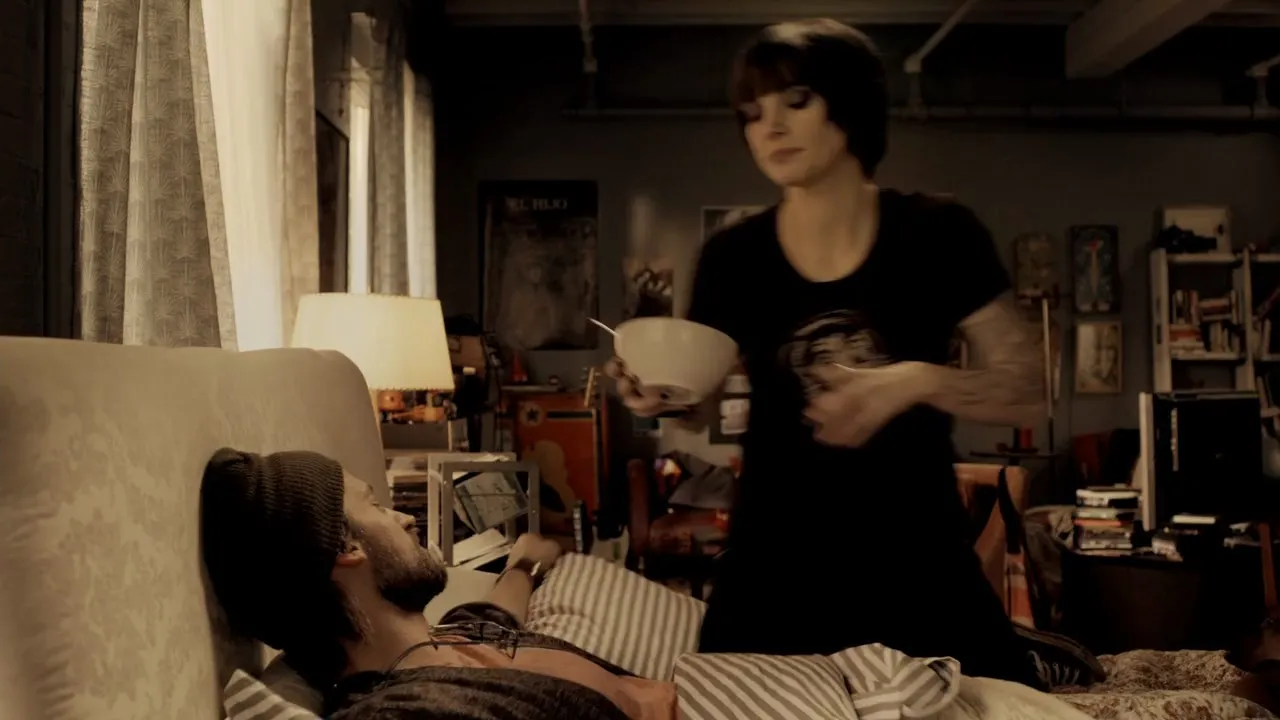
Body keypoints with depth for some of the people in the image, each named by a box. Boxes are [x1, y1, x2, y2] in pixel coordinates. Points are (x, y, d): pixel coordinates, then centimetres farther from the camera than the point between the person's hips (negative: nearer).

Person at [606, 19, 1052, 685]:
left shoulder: (937, 234, -7)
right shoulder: (732, 257, -3)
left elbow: (1027, 393, -4)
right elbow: (702, 402, 7)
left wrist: (920, 379, -22)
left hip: (917, 559, -1)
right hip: (773, 565, 1)